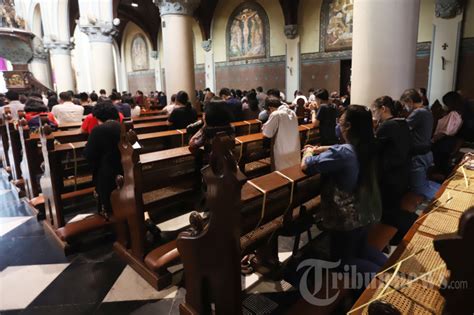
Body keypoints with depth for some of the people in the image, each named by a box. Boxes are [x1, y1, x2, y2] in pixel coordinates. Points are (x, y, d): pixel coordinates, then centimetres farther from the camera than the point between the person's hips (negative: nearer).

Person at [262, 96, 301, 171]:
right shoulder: (292, 112, 7)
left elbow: (268, 133, -9)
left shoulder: (275, 114, -14)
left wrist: (264, 128, 10)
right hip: (295, 150, 7)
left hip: (283, 152, -7)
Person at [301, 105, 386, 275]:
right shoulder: (368, 146, -4)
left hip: (348, 218, -8)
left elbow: (306, 166, -21)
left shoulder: (342, 153, -29)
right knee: (359, 249, 31)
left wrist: (309, 152, -2)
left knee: (342, 259, 17)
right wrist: (317, 149, 14)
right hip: (368, 213, 8)